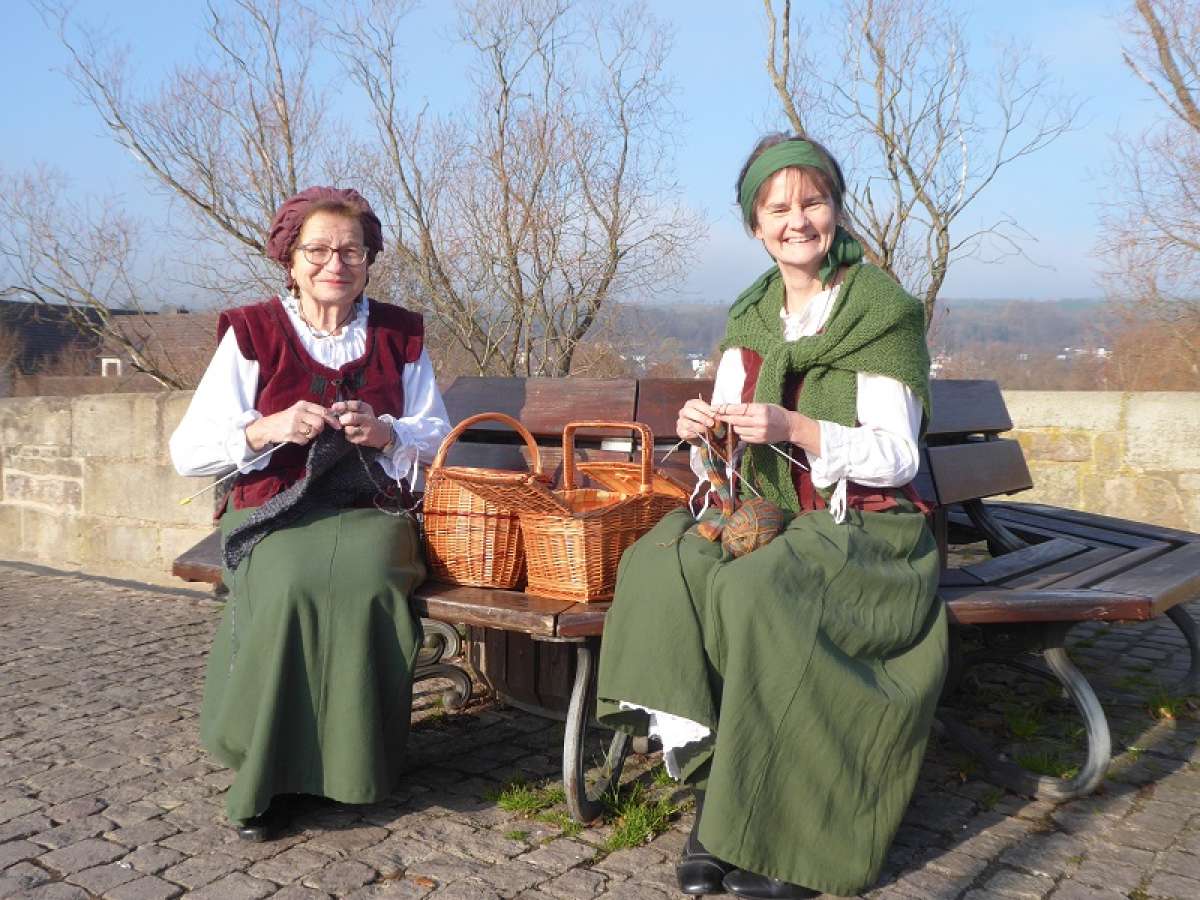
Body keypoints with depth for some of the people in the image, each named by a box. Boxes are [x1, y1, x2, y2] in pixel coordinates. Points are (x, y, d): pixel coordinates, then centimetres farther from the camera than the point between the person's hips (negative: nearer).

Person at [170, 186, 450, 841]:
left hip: (370, 510, 1)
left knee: (366, 582, -31)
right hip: (275, 514, -1)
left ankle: (356, 765, -11)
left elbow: (437, 440, 11)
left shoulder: (399, 335, 8)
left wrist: (386, 433, -11)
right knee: (291, 585, -32)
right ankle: (262, 775, -12)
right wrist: (265, 429, -21)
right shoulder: (252, 333, 1)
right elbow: (187, 452, -2)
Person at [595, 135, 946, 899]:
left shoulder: (884, 312, -6)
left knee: (757, 593, -33)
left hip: (866, 530, -5)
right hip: (768, 518, 5)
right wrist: (704, 431, -12)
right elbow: (733, 449, 11)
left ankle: (785, 831, -17)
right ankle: (713, 784, -18)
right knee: (665, 563, -24)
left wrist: (796, 428, -25)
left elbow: (897, 457, -11)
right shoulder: (752, 319, 11)